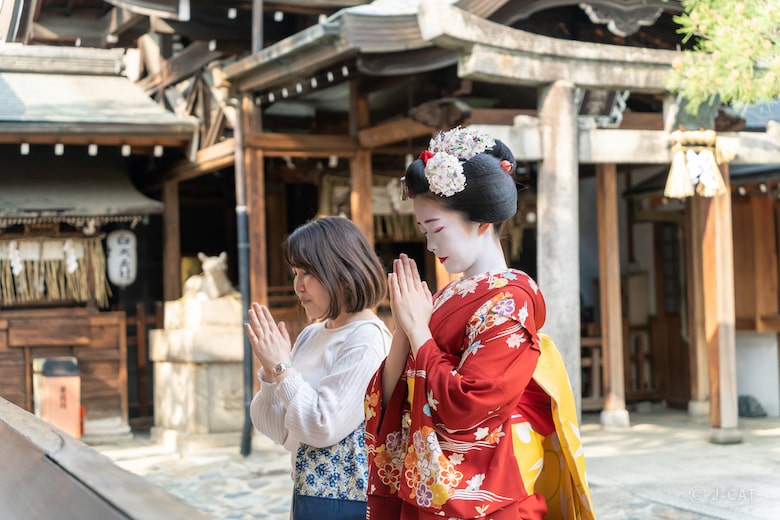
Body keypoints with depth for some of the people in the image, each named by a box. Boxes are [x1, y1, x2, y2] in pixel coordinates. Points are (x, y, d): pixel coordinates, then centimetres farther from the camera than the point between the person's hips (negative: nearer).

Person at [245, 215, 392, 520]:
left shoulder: (367, 339, -15)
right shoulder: (310, 335, 6)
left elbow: (325, 427, -21)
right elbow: (279, 431, 7)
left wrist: (282, 367, -14)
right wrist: (270, 371, -7)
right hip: (307, 494, 7)